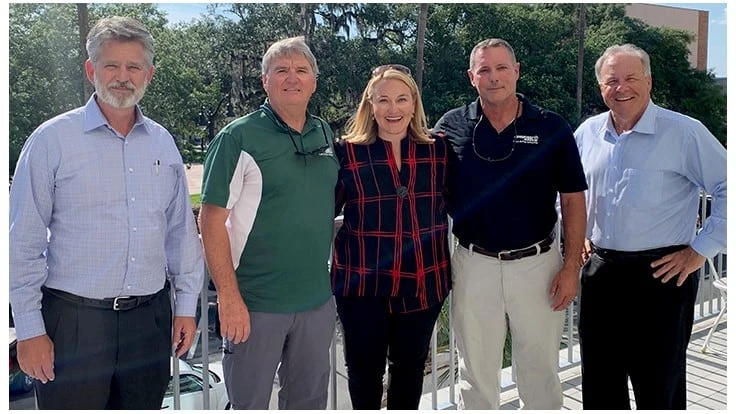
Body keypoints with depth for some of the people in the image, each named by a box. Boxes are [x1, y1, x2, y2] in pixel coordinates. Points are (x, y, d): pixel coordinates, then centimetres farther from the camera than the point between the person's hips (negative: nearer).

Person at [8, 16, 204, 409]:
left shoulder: (163, 142, 7)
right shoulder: (52, 139, -5)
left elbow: (181, 230, 10)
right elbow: (23, 243, -5)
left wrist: (186, 305, 8)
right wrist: (29, 330, -6)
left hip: (150, 318, 4)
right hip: (73, 320, -3)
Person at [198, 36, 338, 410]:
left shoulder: (326, 135, 7)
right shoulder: (239, 137, -9)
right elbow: (212, 220, -12)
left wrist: (336, 276, 12)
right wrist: (228, 296, -17)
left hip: (318, 300, 5)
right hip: (256, 304, -5)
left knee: (309, 401, 20)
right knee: (249, 402, 11)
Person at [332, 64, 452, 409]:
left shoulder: (437, 150, 2)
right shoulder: (348, 151, -5)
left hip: (424, 281, 2)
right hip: (362, 281, -2)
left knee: (411, 366, 18)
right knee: (364, 368, 13)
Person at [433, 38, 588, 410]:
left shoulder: (552, 128, -2)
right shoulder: (451, 127, -1)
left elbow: (572, 200, 0)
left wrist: (571, 266, -5)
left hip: (538, 263, 0)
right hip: (474, 264, 1)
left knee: (540, 369, 16)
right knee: (476, 373, 16)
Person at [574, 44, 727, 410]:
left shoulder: (684, 133, -9)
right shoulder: (587, 133, 7)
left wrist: (701, 250, -11)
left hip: (661, 274, -4)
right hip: (600, 271, 5)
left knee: (659, 388, 9)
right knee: (599, 384, 17)